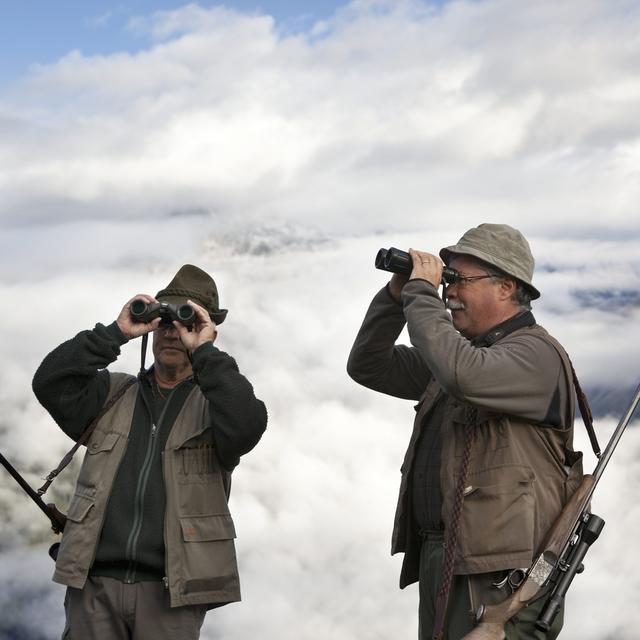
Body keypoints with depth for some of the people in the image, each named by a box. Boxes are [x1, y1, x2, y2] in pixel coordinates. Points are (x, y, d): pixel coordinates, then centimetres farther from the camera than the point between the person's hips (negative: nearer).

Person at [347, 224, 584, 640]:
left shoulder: (537, 354, -11)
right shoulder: (464, 350, 17)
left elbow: (463, 375, -31)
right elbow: (368, 366, 21)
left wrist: (422, 293, -18)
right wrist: (396, 295, 6)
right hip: (438, 558, 9)